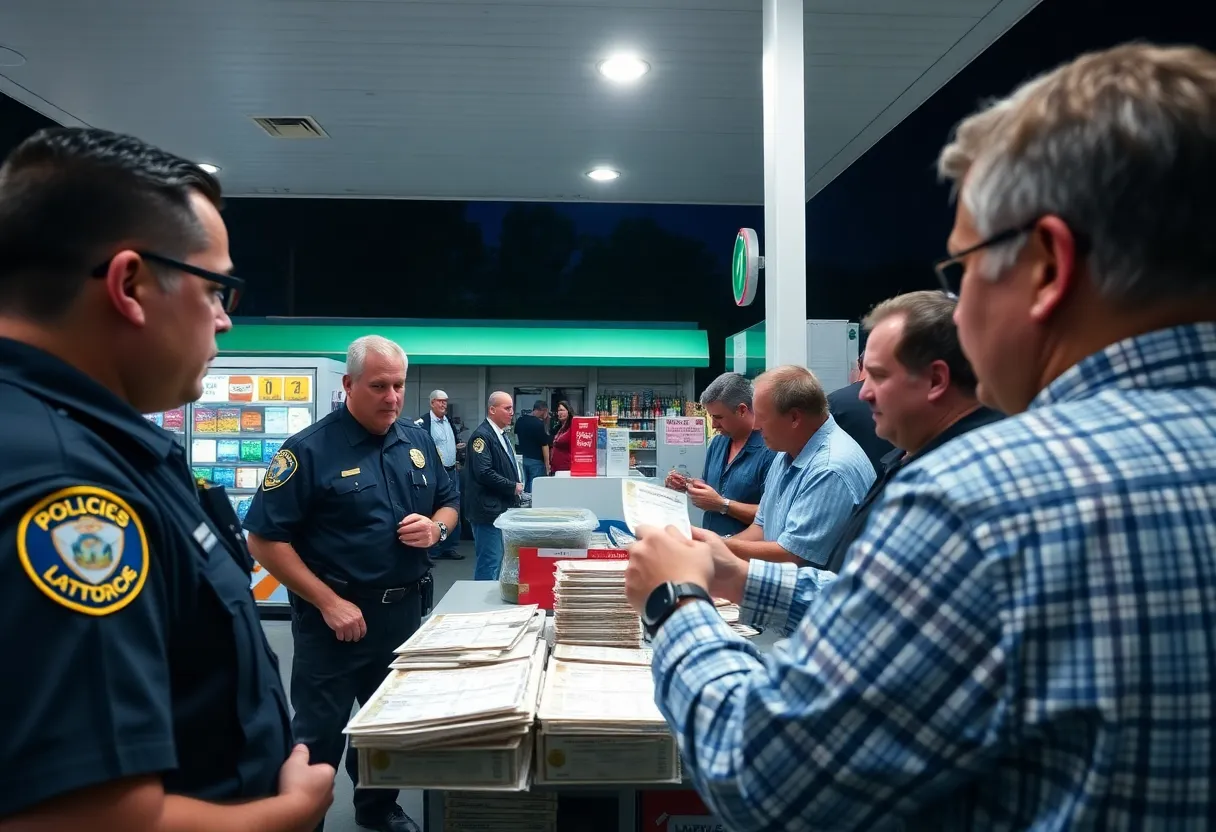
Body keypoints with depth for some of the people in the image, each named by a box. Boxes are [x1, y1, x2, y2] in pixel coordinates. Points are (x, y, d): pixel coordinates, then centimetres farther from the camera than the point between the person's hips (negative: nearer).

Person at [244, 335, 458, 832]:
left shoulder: (418, 442, 3)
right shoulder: (309, 449, -15)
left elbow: (449, 503, 15)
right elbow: (265, 540, -16)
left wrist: (436, 527, -10)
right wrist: (329, 602, -19)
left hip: (404, 609, 6)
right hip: (335, 615, -6)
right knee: (319, 736, 7)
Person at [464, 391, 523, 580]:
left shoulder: (502, 435, 16)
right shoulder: (482, 436, -15)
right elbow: (483, 473, -23)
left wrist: (517, 487, 11)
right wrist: (513, 487, -14)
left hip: (504, 508, 10)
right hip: (489, 510, -10)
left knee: (499, 560, 15)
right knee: (490, 563, -6)